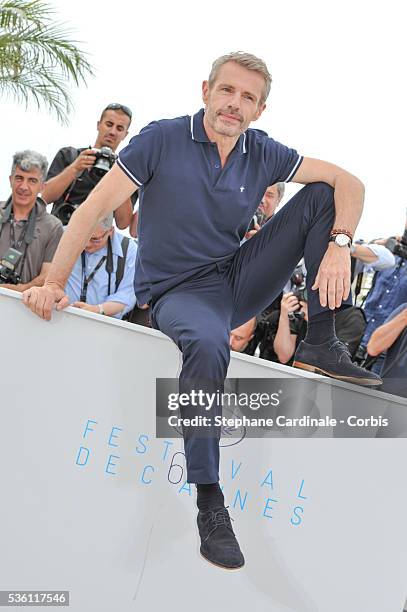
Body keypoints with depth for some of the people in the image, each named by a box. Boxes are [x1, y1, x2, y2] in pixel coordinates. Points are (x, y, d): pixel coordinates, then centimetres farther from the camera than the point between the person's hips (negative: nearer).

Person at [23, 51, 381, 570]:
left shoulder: (263, 155, 1)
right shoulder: (163, 140, -9)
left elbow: (349, 183, 1)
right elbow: (93, 209, -13)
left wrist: (338, 247, -18)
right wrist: (54, 283, -23)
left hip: (239, 281, 5)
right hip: (179, 291, -4)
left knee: (321, 195, -8)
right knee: (207, 345, -42)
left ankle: (320, 344, -7)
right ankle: (209, 502, -31)